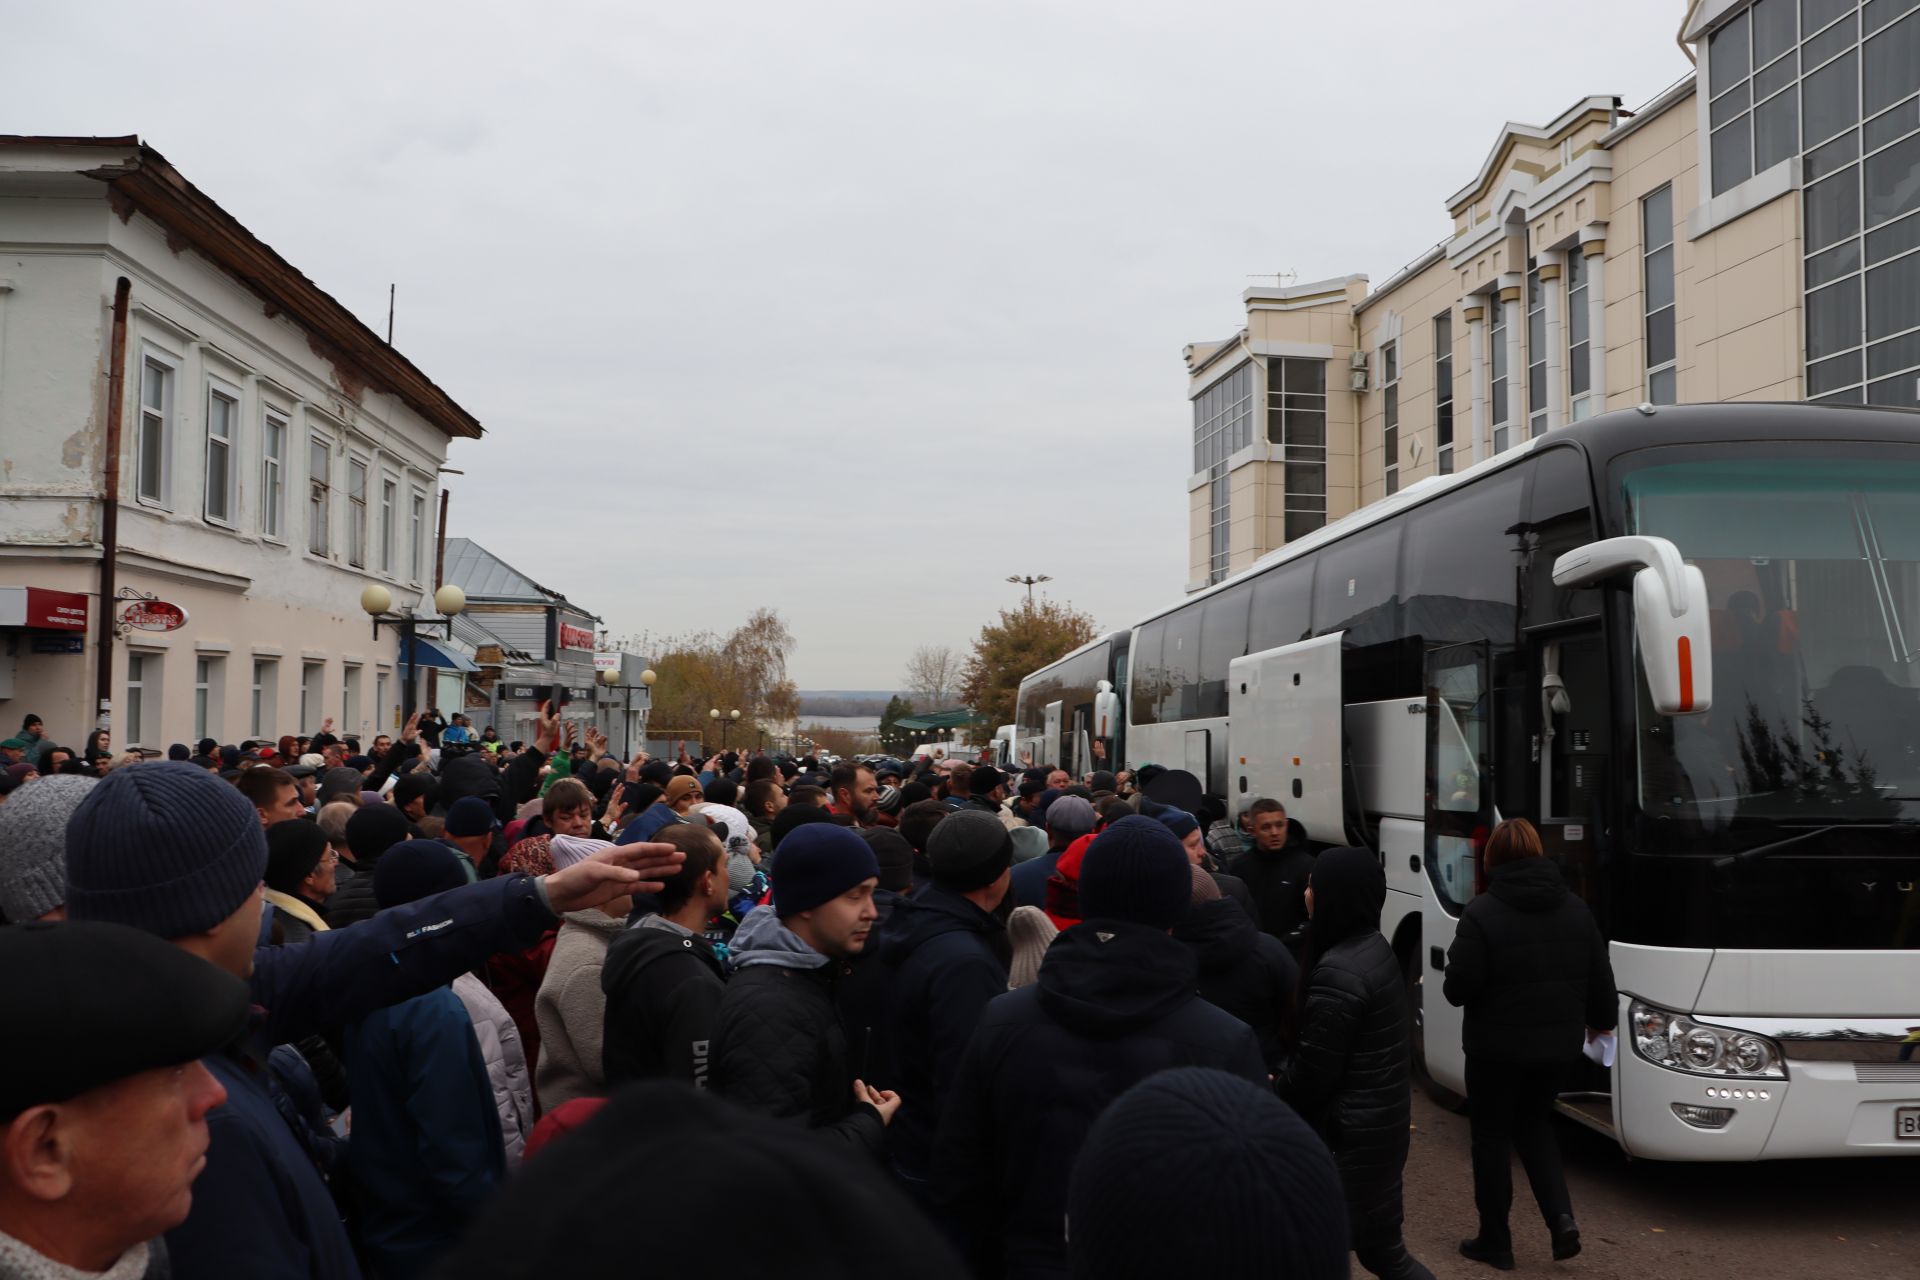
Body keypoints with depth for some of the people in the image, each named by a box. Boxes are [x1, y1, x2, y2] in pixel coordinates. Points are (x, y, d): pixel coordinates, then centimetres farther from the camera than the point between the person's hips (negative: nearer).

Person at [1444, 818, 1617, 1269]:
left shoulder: (1483, 911, -16)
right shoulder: (1575, 909, 2)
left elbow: (1459, 987, -18)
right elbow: (1601, 977, 7)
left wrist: (1457, 981, 5)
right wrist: (1601, 1020, 25)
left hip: (1498, 1044, -5)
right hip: (1557, 1042, 5)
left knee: (1492, 1136, 9)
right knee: (1535, 1124, 23)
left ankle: (1495, 1241, 17)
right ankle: (1562, 1218, 8)